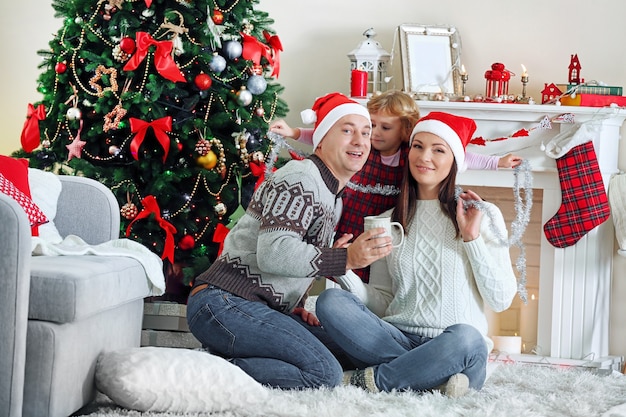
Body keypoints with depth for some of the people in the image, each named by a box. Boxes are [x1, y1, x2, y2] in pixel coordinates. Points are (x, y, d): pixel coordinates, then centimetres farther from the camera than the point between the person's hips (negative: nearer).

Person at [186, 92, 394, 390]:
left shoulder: (334, 197, 21)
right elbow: (273, 253, -25)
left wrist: (299, 306, 9)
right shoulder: (300, 178, -11)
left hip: (265, 309, 11)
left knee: (344, 354, 10)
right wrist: (347, 258, -30)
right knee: (324, 373, -20)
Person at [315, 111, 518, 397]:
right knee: (330, 301, -21)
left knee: (465, 337, -38)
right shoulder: (388, 222, 15)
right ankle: (430, 376, -23)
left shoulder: (483, 215, 6)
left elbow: (501, 300, 1)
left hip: (454, 351, -3)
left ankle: (366, 380, -18)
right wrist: (345, 272, -6)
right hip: (396, 340, 3)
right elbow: (381, 303, 11)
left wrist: (472, 238, -6)